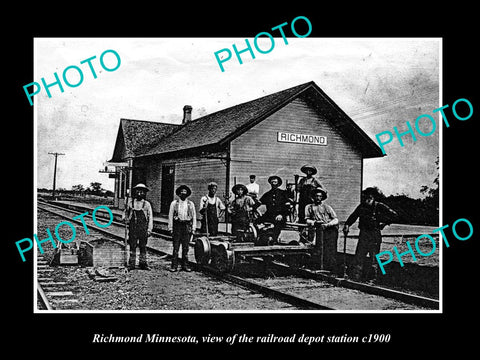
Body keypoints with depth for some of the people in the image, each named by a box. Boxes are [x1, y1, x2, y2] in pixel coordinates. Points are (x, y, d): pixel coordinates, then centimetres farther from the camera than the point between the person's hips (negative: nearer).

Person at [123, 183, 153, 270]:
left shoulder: (147, 204, 5)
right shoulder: (130, 202, 8)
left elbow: (150, 217, 4)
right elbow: (126, 212, 23)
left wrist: (149, 229, -3)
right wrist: (125, 218, 2)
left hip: (143, 227, 0)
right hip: (133, 226, 0)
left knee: (143, 246, 4)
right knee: (132, 245, 1)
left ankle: (143, 263, 13)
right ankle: (131, 264, 7)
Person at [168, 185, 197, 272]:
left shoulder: (190, 204, 10)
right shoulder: (174, 203, 6)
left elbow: (194, 216, 12)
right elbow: (170, 216, 5)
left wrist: (193, 228, 5)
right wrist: (170, 228, -2)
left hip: (187, 226, 2)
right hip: (177, 226, -1)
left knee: (186, 247, 3)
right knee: (176, 247, -3)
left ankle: (184, 265, 10)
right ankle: (174, 266, 1)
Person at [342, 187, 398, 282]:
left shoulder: (379, 206, -6)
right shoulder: (362, 206, 5)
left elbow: (394, 215, -1)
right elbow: (353, 216, 13)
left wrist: (384, 223, -4)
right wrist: (347, 225, -2)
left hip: (375, 235, -4)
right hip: (363, 234, 4)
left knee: (373, 259, 1)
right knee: (358, 257, 3)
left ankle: (373, 279, 11)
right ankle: (355, 278, 8)